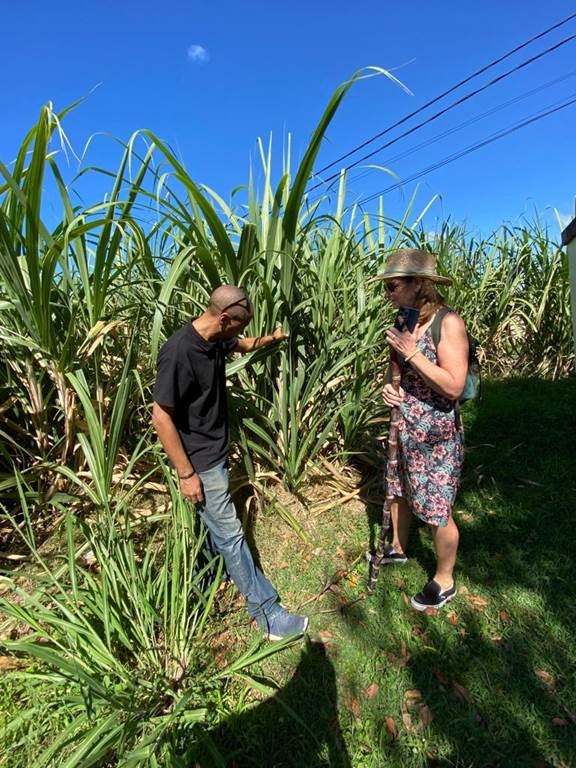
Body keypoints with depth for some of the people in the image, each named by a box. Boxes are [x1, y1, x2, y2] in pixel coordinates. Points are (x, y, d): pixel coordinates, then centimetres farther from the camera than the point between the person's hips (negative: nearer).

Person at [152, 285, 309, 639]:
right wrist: (186, 474, -20)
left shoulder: (216, 340, -1)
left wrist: (271, 338, 13)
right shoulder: (179, 352, -27)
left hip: (217, 453, 9)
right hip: (201, 462, -9)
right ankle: (268, 613, 17)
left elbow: (244, 345, 26)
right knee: (230, 535, 2)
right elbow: (161, 417, -24)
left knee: (213, 526, 24)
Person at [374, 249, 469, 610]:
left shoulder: (448, 322, -18)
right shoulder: (406, 321, 3)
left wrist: (410, 351, -25)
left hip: (437, 433, -7)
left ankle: (444, 581, 32)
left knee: (437, 510, 8)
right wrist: (390, 388, -6)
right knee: (400, 491, 24)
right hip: (405, 427, 8)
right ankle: (398, 548, 49)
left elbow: (453, 387, -24)